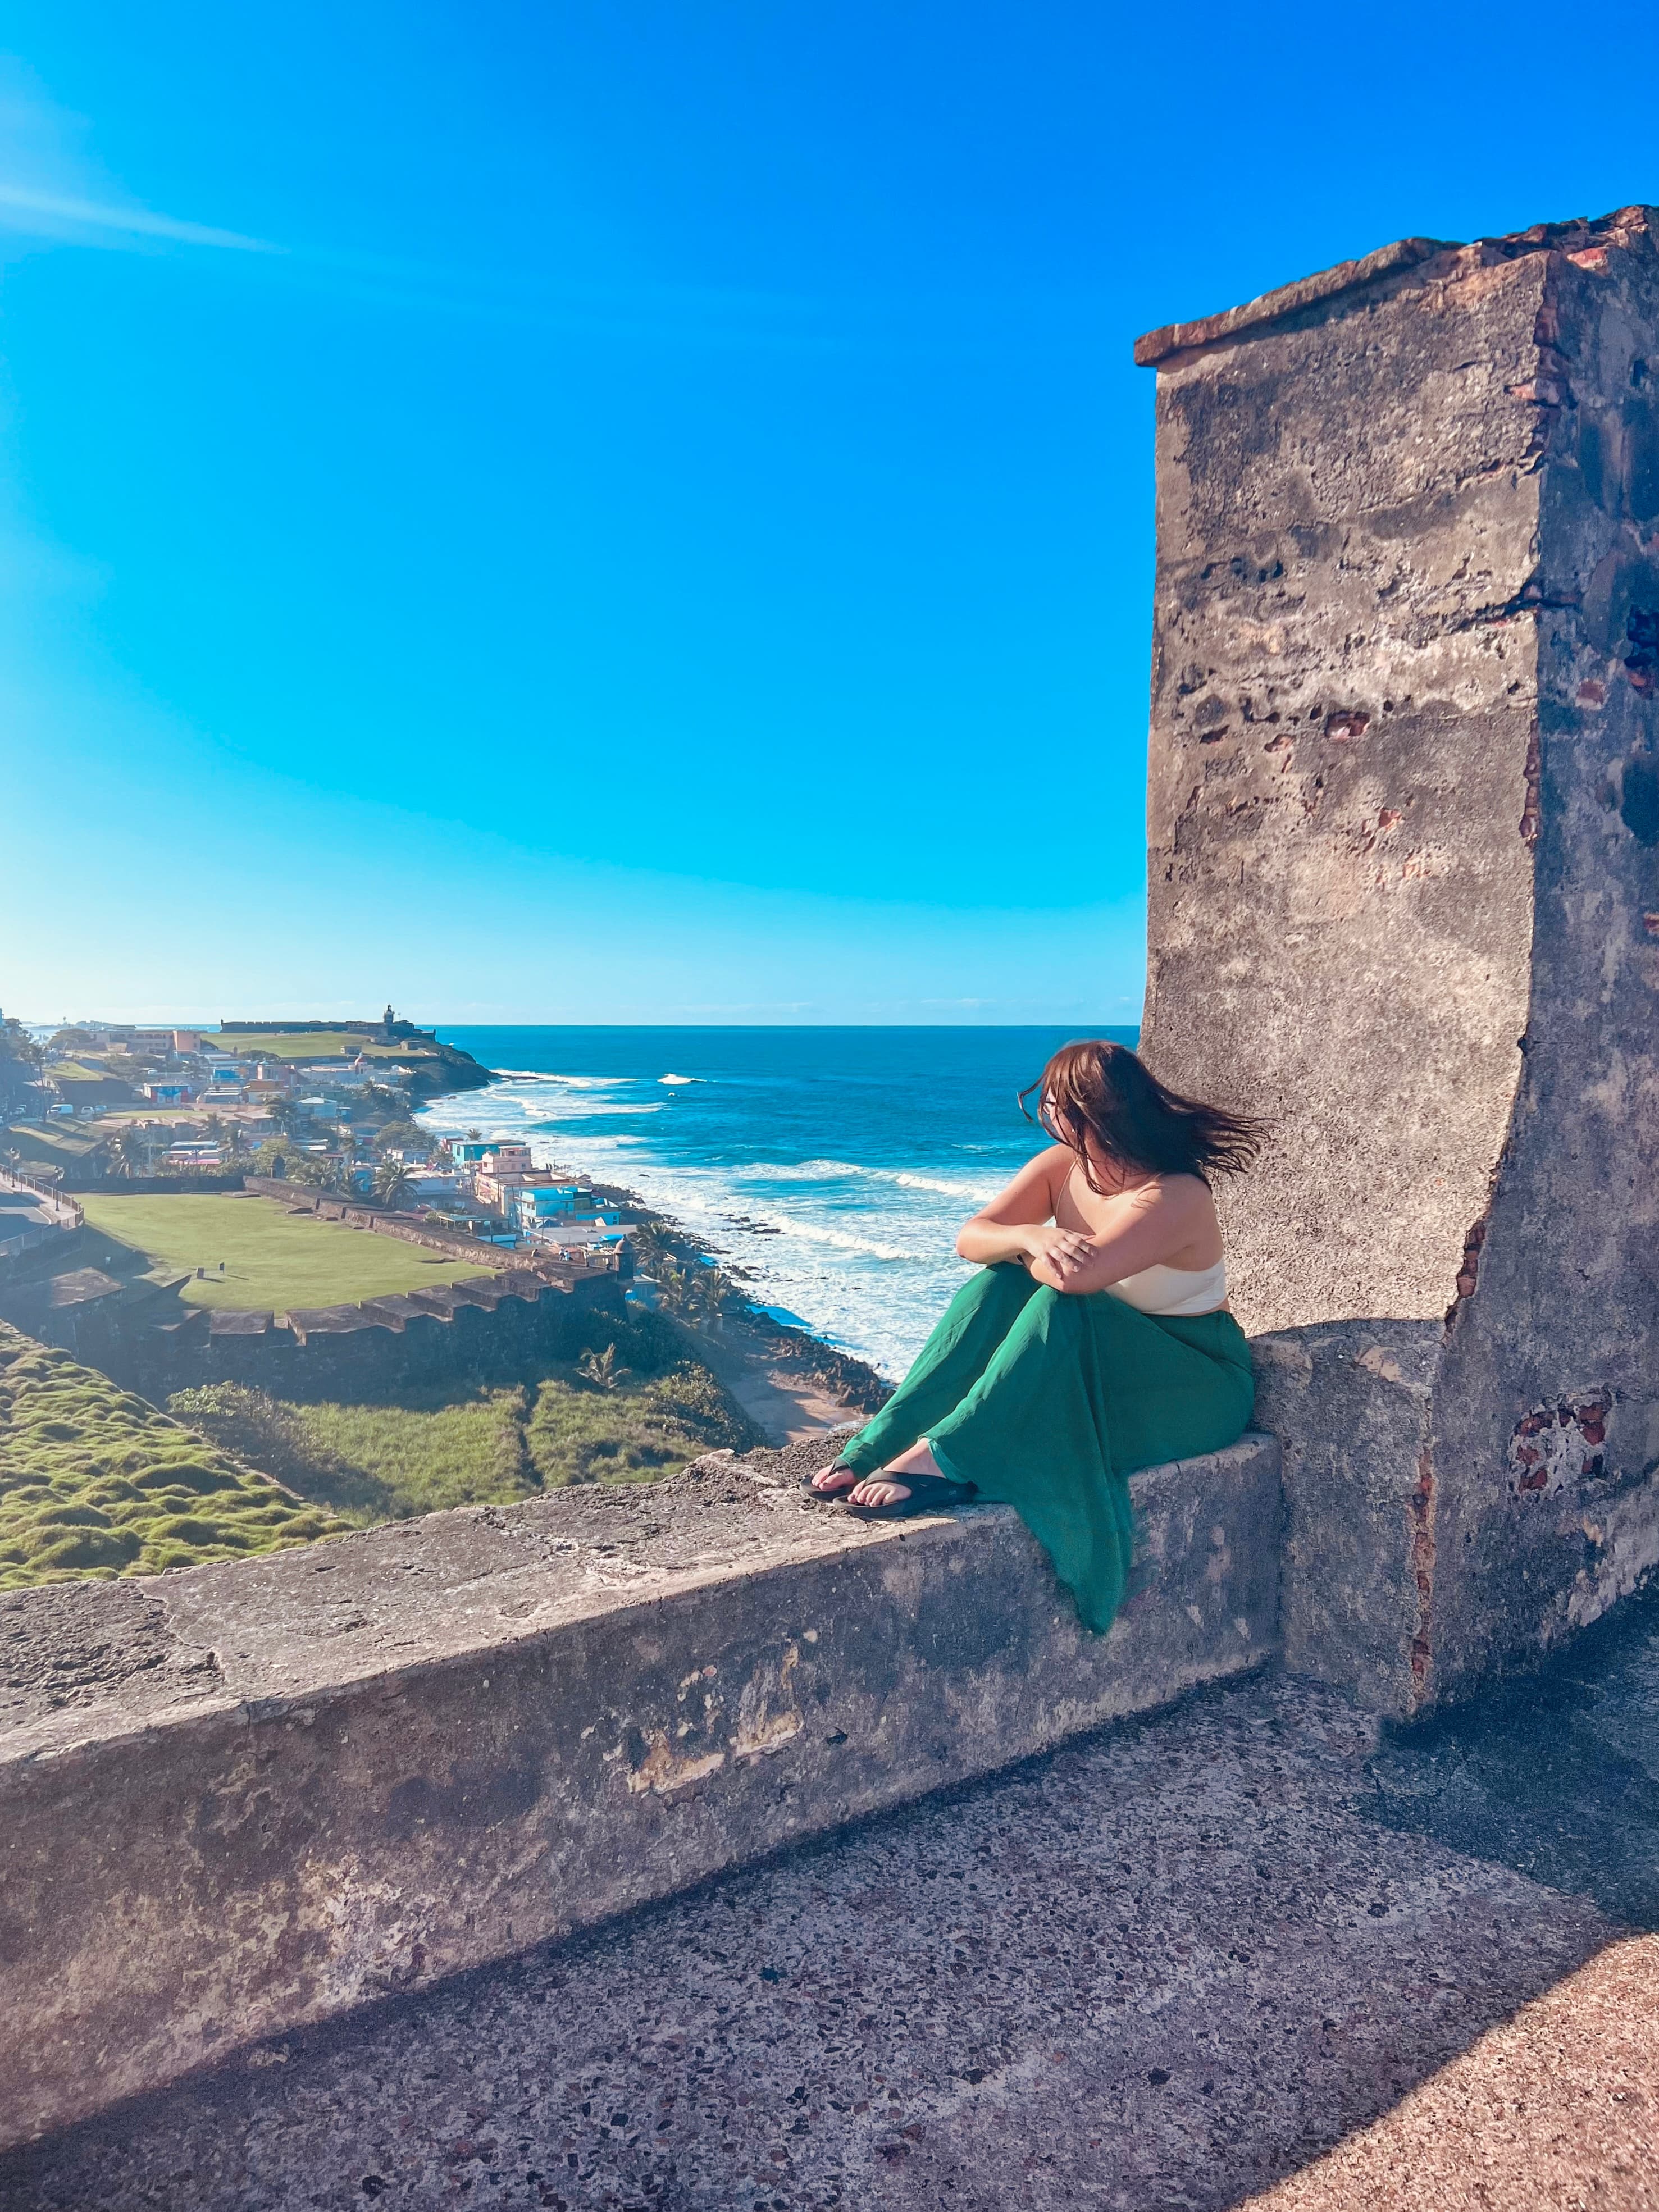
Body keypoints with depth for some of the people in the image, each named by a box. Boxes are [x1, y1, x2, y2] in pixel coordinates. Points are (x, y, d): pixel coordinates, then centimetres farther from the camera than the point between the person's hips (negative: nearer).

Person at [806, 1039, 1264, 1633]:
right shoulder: (1060, 1167, -4)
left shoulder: (1177, 1197, -26)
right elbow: (970, 1239, -13)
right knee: (998, 1285, -20)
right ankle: (875, 1450, -27)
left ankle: (937, 1461, -36)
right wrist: (1027, 1236, -35)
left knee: (1058, 1306, -33)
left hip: (1198, 1386, -7)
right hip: (1100, 1363, 7)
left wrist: (1023, 1246, -18)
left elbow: (1074, 1275, -40)